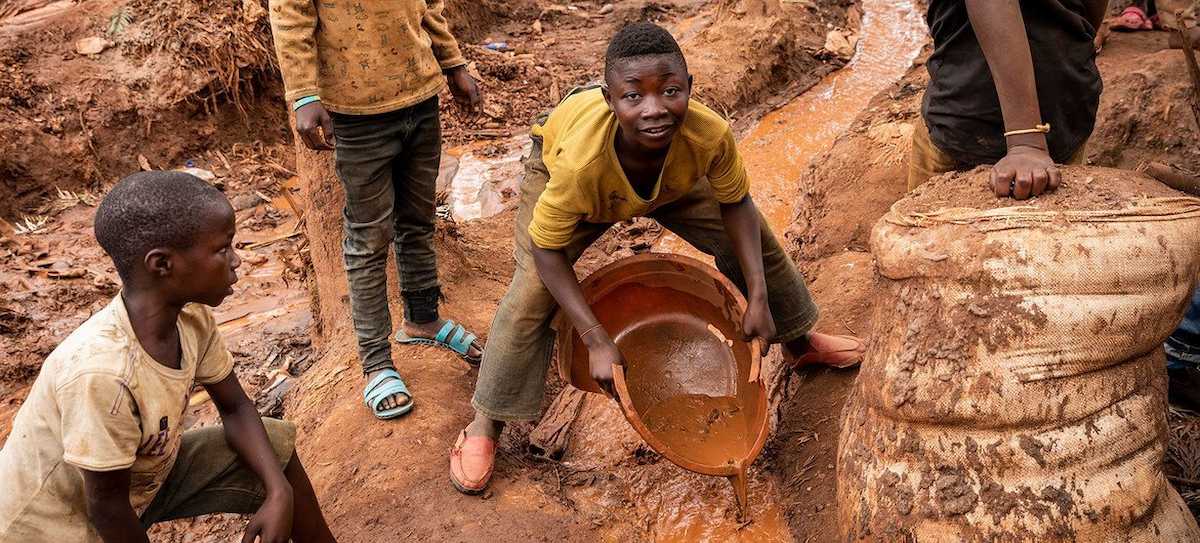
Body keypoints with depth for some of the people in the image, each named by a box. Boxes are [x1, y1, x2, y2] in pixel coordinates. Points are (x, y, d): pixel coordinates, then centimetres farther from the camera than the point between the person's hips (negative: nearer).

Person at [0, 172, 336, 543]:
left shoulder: (192, 317, -15)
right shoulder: (103, 372, -37)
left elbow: (236, 409, -1)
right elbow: (107, 504, -24)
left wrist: (280, 492, -14)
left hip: (142, 475, 7)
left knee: (276, 444, 2)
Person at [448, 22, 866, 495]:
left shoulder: (709, 135, -40)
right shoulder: (578, 162, -47)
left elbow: (735, 204, -19)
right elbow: (547, 249, -32)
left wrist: (758, 297, -24)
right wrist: (598, 342, -36)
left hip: (673, 176, 3)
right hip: (557, 164, -3)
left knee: (754, 241, 4)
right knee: (533, 291, -18)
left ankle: (801, 343, 34)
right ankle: (485, 425, 2)